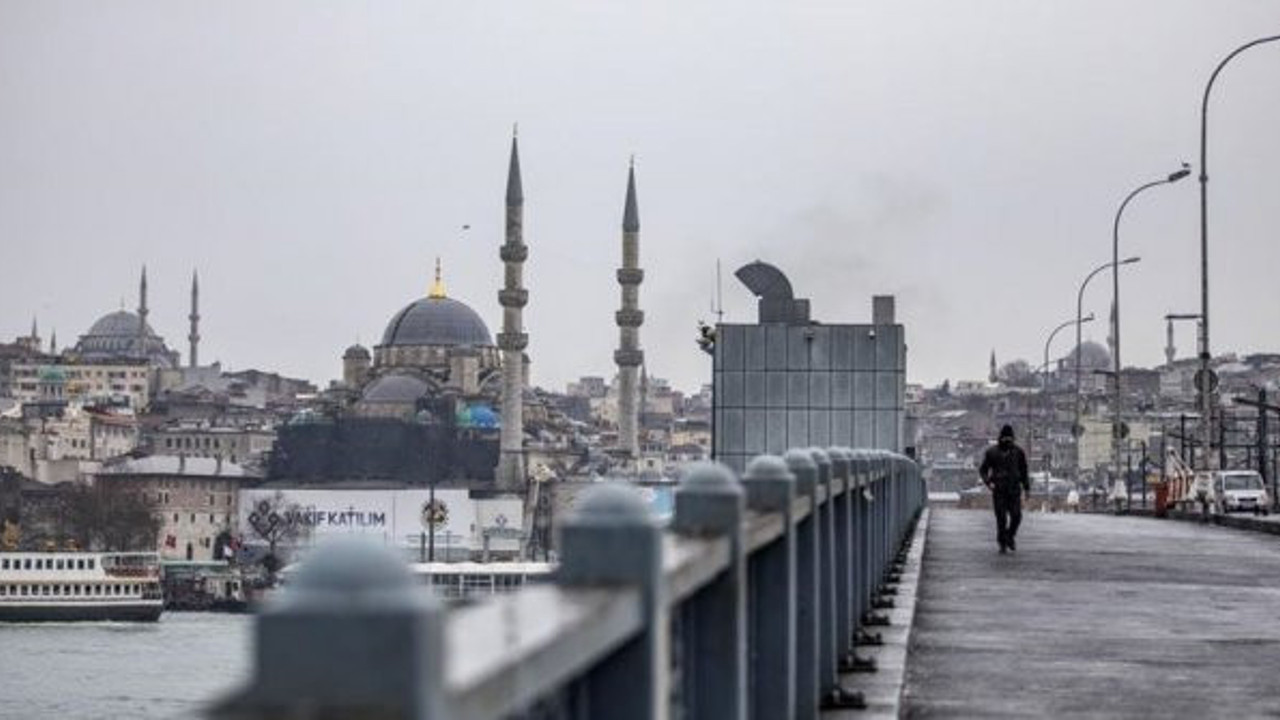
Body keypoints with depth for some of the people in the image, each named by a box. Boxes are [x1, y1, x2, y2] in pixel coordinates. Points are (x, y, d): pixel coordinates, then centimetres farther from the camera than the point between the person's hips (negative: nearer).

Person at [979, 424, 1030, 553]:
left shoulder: (1018, 452, 7)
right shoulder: (992, 452, 1)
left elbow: (1023, 470, 16)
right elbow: (983, 470, 7)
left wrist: (1027, 488, 12)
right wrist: (988, 482, -10)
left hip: (1014, 489, 1)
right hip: (998, 490, -1)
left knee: (1016, 516, -8)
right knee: (1001, 518, -4)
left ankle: (1010, 536, 18)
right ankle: (1002, 544, 6)